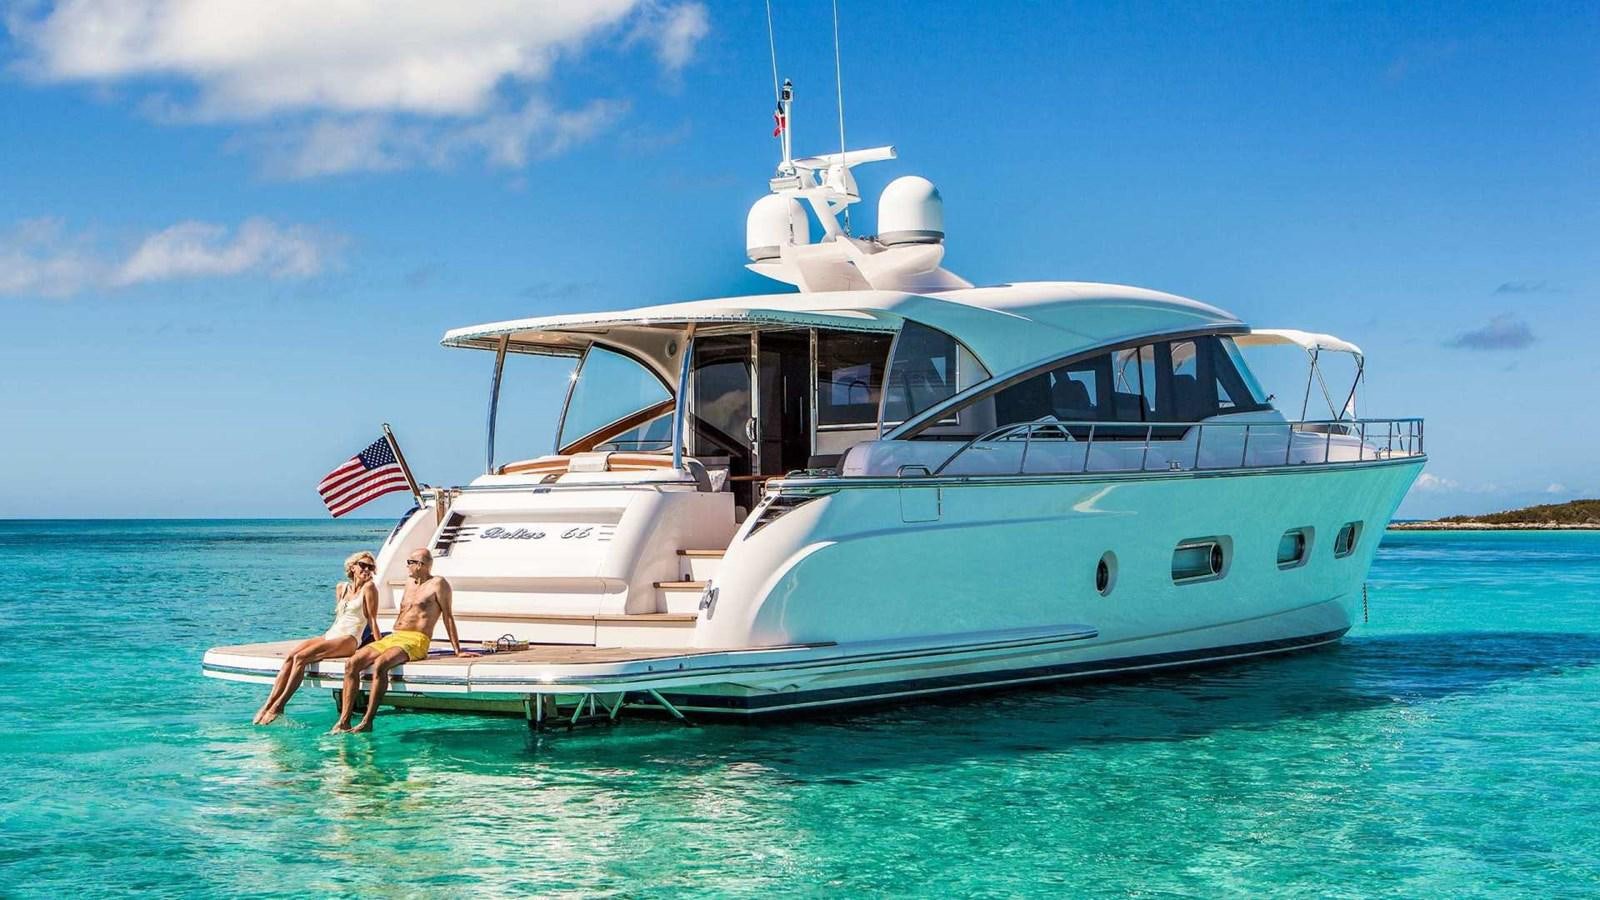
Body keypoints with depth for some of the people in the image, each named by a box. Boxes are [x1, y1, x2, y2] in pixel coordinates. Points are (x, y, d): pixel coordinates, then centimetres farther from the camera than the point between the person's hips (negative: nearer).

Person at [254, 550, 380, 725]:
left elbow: (372, 619, -3)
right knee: (291, 655, -19)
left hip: (349, 639, -6)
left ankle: (278, 707, -26)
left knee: (301, 657, -25)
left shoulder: (369, 588, -1)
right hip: (330, 635, 6)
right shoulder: (341, 588, 18)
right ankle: (268, 704, -27)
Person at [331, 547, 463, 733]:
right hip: (393, 637, 8)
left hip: (416, 641, -8)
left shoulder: (438, 584, 0)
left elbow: (448, 617, -2)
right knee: (352, 664, -13)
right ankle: (344, 721, -20)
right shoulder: (409, 582, 23)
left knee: (380, 665, -35)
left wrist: (457, 651, -5)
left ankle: (367, 721, -32)